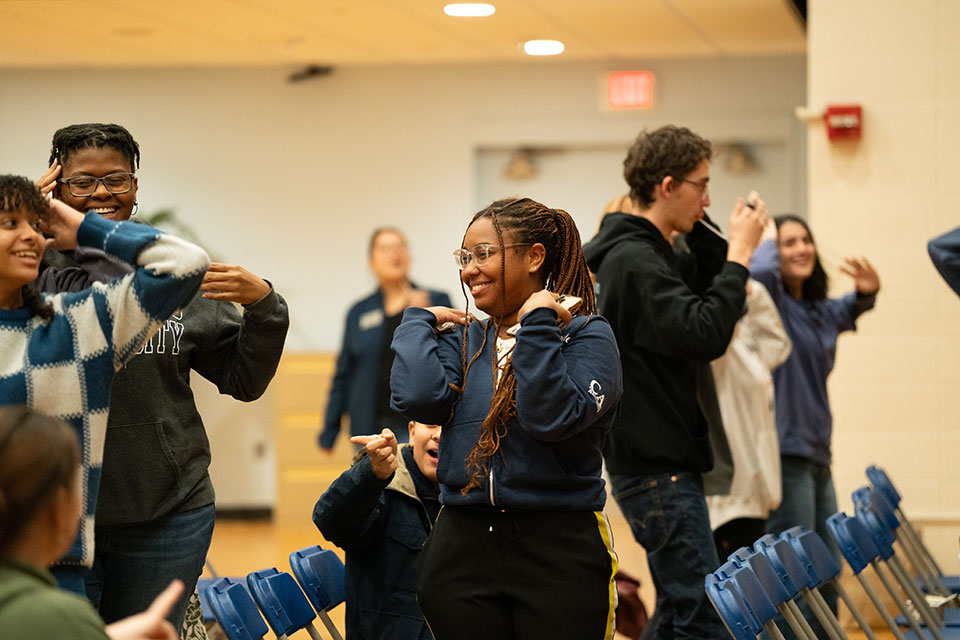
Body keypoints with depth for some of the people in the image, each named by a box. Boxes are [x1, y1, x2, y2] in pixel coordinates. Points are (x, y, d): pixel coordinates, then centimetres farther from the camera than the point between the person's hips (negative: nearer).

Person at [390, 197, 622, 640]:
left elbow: (551, 419, -18)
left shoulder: (586, 335, -2)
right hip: (463, 553, 4)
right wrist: (421, 321, 5)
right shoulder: (462, 340, 11)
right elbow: (416, 398, -8)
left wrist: (538, 323, -15)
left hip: (559, 554, -4)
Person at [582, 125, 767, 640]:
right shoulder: (635, 261, -18)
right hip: (656, 467, -11)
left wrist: (701, 230, 6)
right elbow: (705, 333, -26)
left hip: (663, 459, 11)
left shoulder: (644, 253, 15)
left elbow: (707, 286, 20)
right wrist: (739, 252, -20)